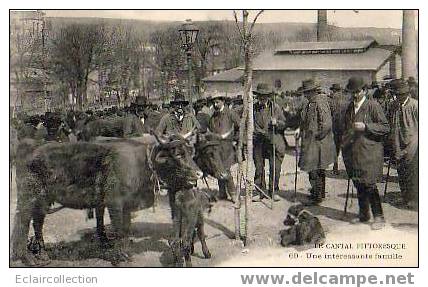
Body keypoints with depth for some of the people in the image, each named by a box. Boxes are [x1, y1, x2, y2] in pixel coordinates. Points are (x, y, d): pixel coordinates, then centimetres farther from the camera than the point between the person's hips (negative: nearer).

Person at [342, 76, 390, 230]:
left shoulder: (373, 105, -6)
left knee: (369, 185, -10)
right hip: (353, 152, 7)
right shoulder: (350, 107, 14)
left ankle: (379, 217, 0)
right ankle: (363, 214, 26)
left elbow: (386, 127, -8)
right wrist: (346, 140, 15)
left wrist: (365, 126, -18)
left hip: (369, 152, -7)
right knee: (359, 185, 12)